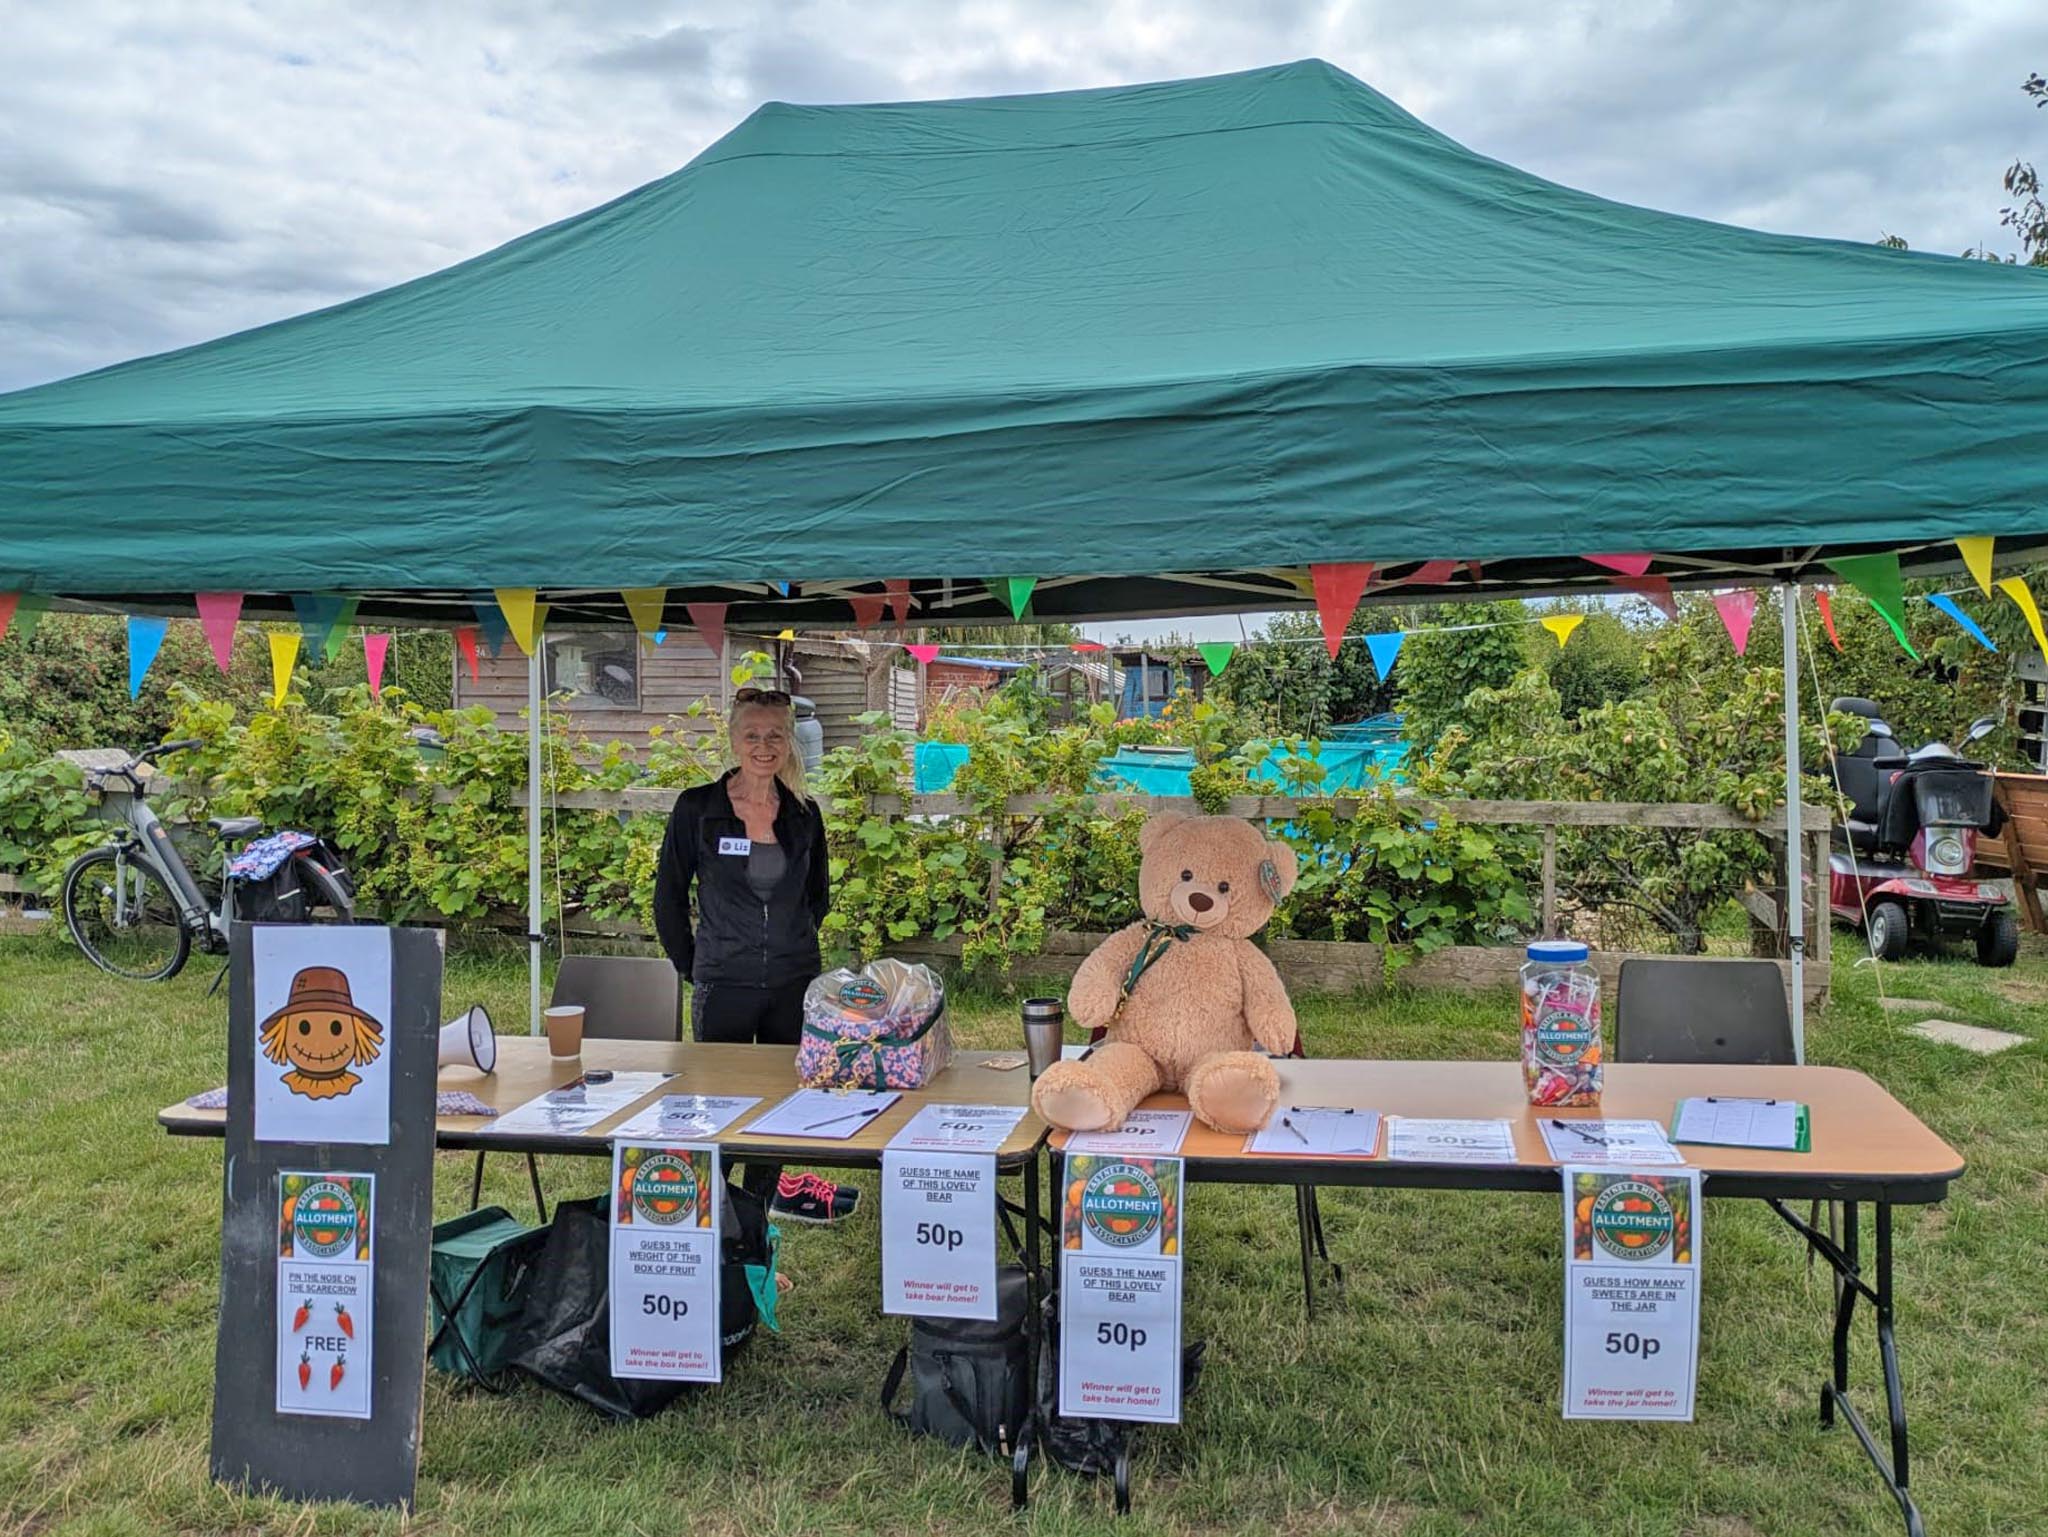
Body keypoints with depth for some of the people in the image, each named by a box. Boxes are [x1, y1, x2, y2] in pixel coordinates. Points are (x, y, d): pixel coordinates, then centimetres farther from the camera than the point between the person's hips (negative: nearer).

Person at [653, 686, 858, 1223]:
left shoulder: (804, 815, 4)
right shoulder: (697, 807, -5)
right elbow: (668, 898, 2)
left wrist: (793, 948, 13)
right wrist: (693, 968, 3)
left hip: (794, 984, 3)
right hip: (724, 984, -3)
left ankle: (762, 1197, 28)